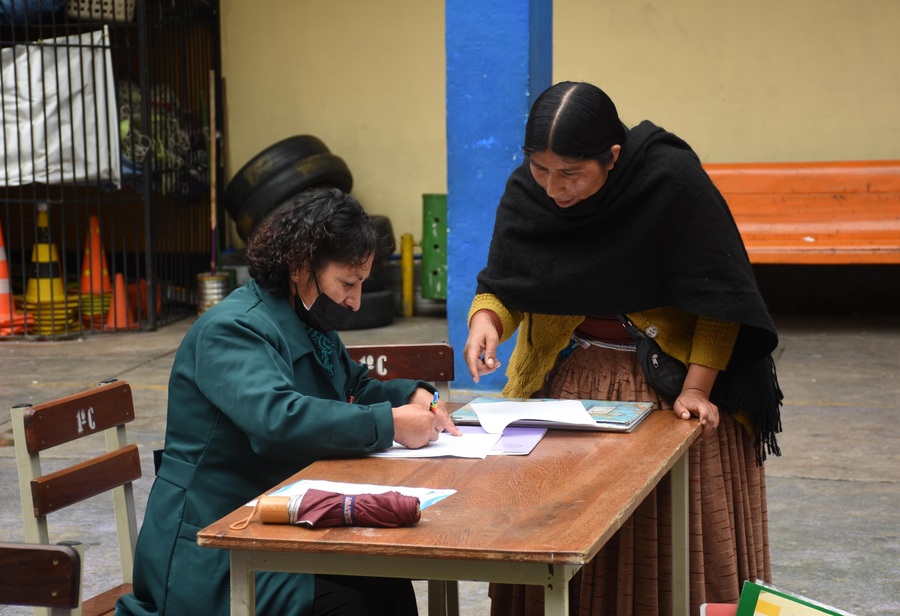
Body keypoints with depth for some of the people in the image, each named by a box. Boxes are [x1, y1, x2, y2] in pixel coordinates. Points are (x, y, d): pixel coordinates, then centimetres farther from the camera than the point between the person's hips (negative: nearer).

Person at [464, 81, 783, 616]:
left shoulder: (673, 178, -22)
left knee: (676, 542, 3)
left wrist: (697, 388, -21)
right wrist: (486, 321, -25)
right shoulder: (525, 193, -11)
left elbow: (717, 293, -17)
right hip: (570, 378, 3)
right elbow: (503, 286, -2)